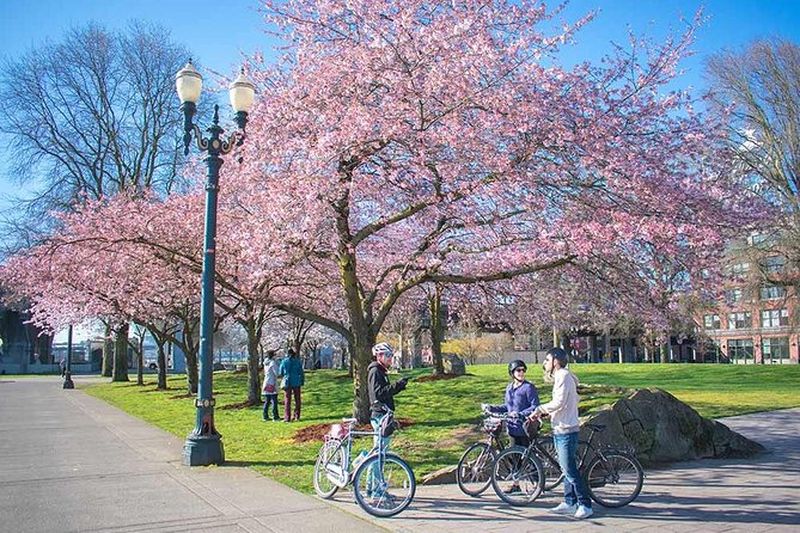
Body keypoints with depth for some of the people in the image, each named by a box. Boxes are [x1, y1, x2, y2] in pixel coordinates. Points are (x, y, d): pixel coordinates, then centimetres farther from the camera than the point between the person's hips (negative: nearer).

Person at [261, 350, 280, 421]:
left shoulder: (266, 363, 11)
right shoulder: (273, 363, -13)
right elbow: (277, 373, -15)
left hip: (266, 384, 8)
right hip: (272, 384, -8)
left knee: (267, 401, 11)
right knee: (274, 401, -4)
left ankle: (265, 417, 12)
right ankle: (275, 417, -3)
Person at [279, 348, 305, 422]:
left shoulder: (284, 361, -2)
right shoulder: (298, 361, -1)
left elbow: (280, 373, 6)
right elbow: (301, 372, 0)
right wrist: (302, 381, 10)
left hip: (287, 383, -1)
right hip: (296, 382, 1)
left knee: (287, 400, 2)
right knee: (297, 400, 11)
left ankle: (287, 417, -2)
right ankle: (296, 416, 13)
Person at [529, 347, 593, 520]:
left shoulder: (563, 375, -14)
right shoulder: (561, 376, 18)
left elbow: (559, 402, -23)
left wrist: (539, 409, -12)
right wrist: (550, 412, 14)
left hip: (566, 430, -11)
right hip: (560, 429, 11)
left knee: (570, 469, -8)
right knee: (566, 468, 13)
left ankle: (585, 505, -3)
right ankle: (569, 503, 20)